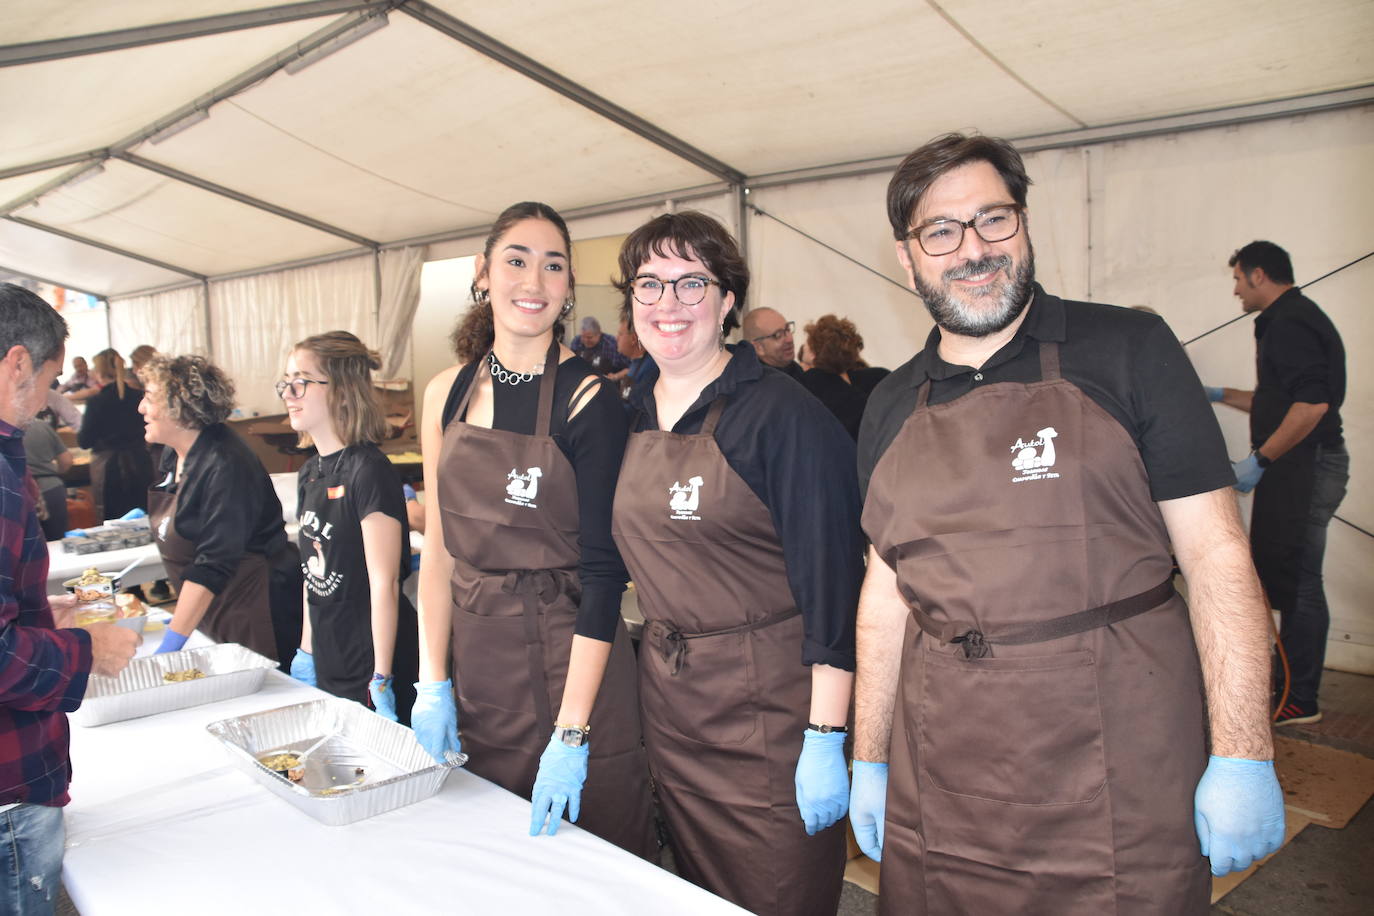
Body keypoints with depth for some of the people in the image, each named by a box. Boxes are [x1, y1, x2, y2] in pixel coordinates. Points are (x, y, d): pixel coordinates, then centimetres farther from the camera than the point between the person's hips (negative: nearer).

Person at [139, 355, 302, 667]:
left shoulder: (225, 466, -23)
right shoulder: (173, 454, 6)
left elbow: (213, 566, -25)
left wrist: (173, 641, -25)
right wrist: (185, 614, 18)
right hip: (210, 618, 9)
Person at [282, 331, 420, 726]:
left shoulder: (369, 471, -17)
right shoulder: (310, 473, 8)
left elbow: (384, 583, -18)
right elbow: (313, 575, 14)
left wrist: (381, 679, -18)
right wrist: (306, 652, 15)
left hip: (372, 665, -8)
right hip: (327, 665, 8)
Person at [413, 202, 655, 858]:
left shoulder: (588, 398, -12)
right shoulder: (447, 393, 3)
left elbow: (602, 570, -14)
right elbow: (441, 549, 6)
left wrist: (572, 733, -17)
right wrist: (433, 685, 1)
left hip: (574, 664, -4)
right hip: (480, 667, 5)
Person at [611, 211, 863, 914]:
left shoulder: (782, 413, -13)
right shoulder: (628, 417, 5)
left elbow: (831, 579, -15)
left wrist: (826, 739, -18)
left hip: (769, 711, -6)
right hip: (667, 705, 6)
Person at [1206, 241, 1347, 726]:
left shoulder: (1289, 322, -14)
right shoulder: (1294, 318, 20)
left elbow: (1312, 404, -25)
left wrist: (1259, 459, -22)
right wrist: (1223, 396, 30)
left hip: (1306, 467, -11)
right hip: (1298, 468, 11)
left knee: (1295, 581, -5)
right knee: (1279, 574, 14)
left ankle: (1299, 700, 3)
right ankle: (1288, 680, 24)